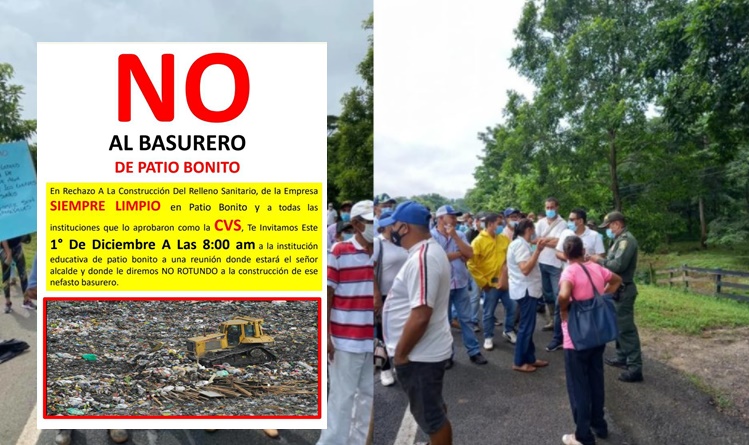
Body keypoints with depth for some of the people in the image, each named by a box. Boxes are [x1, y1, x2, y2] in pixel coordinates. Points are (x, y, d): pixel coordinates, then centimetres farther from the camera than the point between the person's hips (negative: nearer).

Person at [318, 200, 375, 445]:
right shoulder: (339, 252, -9)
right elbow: (326, 295, -8)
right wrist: (325, 336, -12)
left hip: (371, 340, 5)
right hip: (345, 340, -5)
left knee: (368, 395, 15)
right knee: (342, 397, 7)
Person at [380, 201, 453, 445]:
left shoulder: (421, 259, -26)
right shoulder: (430, 250, 8)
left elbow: (420, 316, -30)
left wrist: (400, 353, -18)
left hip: (420, 355, -10)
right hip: (428, 350, 10)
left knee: (431, 415, 8)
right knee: (434, 409, 26)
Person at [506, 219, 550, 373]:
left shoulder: (518, 243, 14)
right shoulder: (521, 245, -19)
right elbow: (525, 269, -29)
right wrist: (538, 250, -29)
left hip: (526, 289, 11)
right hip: (526, 290, -11)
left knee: (528, 325, 15)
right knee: (526, 326, -4)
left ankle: (530, 358, 24)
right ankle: (519, 362, 5)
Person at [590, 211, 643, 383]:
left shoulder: (627, 240, -18)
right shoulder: (620, 239, 14)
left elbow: (618, 265, -26)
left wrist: (600, 260, -13)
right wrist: (600, 261, -1)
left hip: (623, 290, -10)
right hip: (617, 288, 10)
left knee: (626, 328, -8)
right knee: (619, 325, 18)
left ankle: (635, 367, -3)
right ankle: (622, 357, 30)